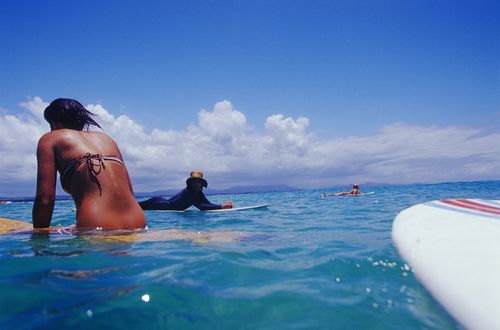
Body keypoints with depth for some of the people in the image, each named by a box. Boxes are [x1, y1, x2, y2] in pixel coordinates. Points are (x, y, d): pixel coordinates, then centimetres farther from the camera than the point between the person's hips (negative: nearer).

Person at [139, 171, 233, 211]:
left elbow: (208, 204, -20)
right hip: (167, 206, -7)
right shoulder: (187, 191, -38)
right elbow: (200, 206, -48)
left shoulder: (199, 193, -14)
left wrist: (223, 205, -35)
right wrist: (221, 206, -52)